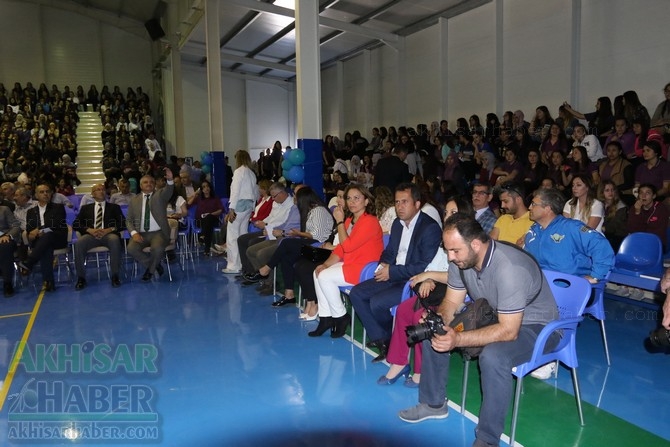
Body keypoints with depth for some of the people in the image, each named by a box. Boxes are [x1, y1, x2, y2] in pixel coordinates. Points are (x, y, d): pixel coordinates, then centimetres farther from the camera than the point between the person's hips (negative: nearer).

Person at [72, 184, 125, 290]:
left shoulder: (114, 207, 21)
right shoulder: (86, 208, 25)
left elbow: (123, 224, 8)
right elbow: (75, 225, 13)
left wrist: (109, 230, -11)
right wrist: (90, 230, -8)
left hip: (109, 234, -1)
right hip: (91, 235, 1)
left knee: (115, 240, -37)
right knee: (79, 243, -32)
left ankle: (115, 276, -28)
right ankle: (81, 278, -22)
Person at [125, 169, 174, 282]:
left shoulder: (160, 195, 6)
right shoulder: (134, 200, 12)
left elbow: (168, 190, -18)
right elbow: (129, 220, 10)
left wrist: (170, 180, -42)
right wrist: (134, 233, -11)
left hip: (158, 233, -2)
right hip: (141, 234, 2)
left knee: (157, 248, -33)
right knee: (131, 248, -27)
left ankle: (150, 270, -1)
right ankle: (155, 265, -2)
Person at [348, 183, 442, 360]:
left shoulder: (430, 227, -16)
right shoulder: (398, 223, 11)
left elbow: (425, 266, -23)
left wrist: (392, 271, -19)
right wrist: (384, 264, -2)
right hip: (393, 275, 9)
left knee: (377, 302, -24)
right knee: (356, 293, -3)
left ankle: (391, 338, 7)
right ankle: (381, 339, -1)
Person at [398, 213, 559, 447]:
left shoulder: (509, 268, -35)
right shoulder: (460, 259, -12)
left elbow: (509, 331, -33)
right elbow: (452, 302, -1)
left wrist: (458, 339, -39)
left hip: (535, 325, -7)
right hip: (493, 315, 8)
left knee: (493, 356, -36)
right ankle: (433, 403, 18)